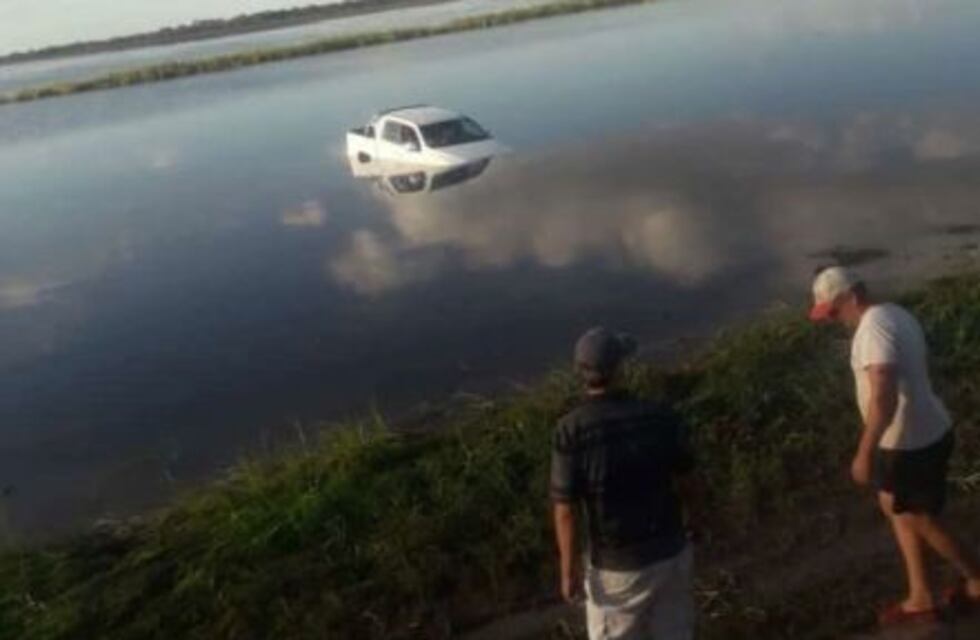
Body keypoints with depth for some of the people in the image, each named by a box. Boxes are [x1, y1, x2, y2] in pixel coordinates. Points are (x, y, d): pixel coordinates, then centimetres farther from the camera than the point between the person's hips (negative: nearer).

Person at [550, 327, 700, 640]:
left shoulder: (571, 430, -22)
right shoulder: (660, 416, -12)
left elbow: (565, 511, -19)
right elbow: (688, 482, 0)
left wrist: (569, 571, -6)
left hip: (617, 566, -3)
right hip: (671, 553, 3)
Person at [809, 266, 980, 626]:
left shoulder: (873, 328, -26)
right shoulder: (895, 314, 6)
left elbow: (883, 397, -36)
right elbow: (921, 365, 21)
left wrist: (864, 453, -31)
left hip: (910, 444, -10)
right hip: (924, 432, 10)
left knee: (922, 522, 11)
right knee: (895, 509, 21)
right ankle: (920, 598, 32)